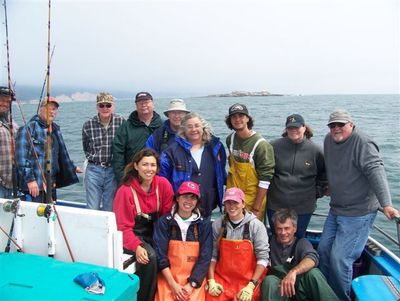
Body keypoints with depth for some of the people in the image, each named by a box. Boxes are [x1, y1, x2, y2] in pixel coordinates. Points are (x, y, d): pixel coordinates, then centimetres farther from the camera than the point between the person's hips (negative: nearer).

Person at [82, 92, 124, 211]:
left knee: (109, 209, 8)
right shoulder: (88, 125, 0)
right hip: (94, 170, 1)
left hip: (113, 170, 0)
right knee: (92, 209, 4)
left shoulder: (121, 121, -4)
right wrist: (92, 158, 8)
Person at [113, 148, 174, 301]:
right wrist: (137, 247, -28)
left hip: (155, 233, 3)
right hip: (133, 235, -3)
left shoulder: (164, 185, -6)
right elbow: (124, 227, -12)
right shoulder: (125, 190, -14)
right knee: (150, 256, -30)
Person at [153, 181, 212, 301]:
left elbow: (205, 258, -2)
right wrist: (173, 284, -11)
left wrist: (191, 285, -10)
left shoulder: (204, 224, 0)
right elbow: (160, 256, -4)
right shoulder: (164, 222, -2)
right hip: (168, 278, 0)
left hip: (195, 279, 0)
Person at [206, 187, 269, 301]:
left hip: (247, 282, -1)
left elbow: (263, 257, -9)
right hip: (221, 279, 2)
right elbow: (212, 255, 2)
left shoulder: (256, 225, -8)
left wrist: (251, 285, -13)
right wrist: (211, 280, -6)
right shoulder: (218, 225, -1)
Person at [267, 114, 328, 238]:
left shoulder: (315, 151, -5)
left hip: (303, 208, -1)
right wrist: (266, 187, 5)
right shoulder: (275, 146, -5)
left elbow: (324, 175, 8)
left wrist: (318, 193, 4)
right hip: (275, 205, 1)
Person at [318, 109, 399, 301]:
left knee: (339, 258, -8)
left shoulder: (362, 143, -19)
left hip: (358, 213, -8)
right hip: (336, 209, 8)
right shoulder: (329, 140, 5)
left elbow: (376, 172, -30)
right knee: (323, 249, 14)